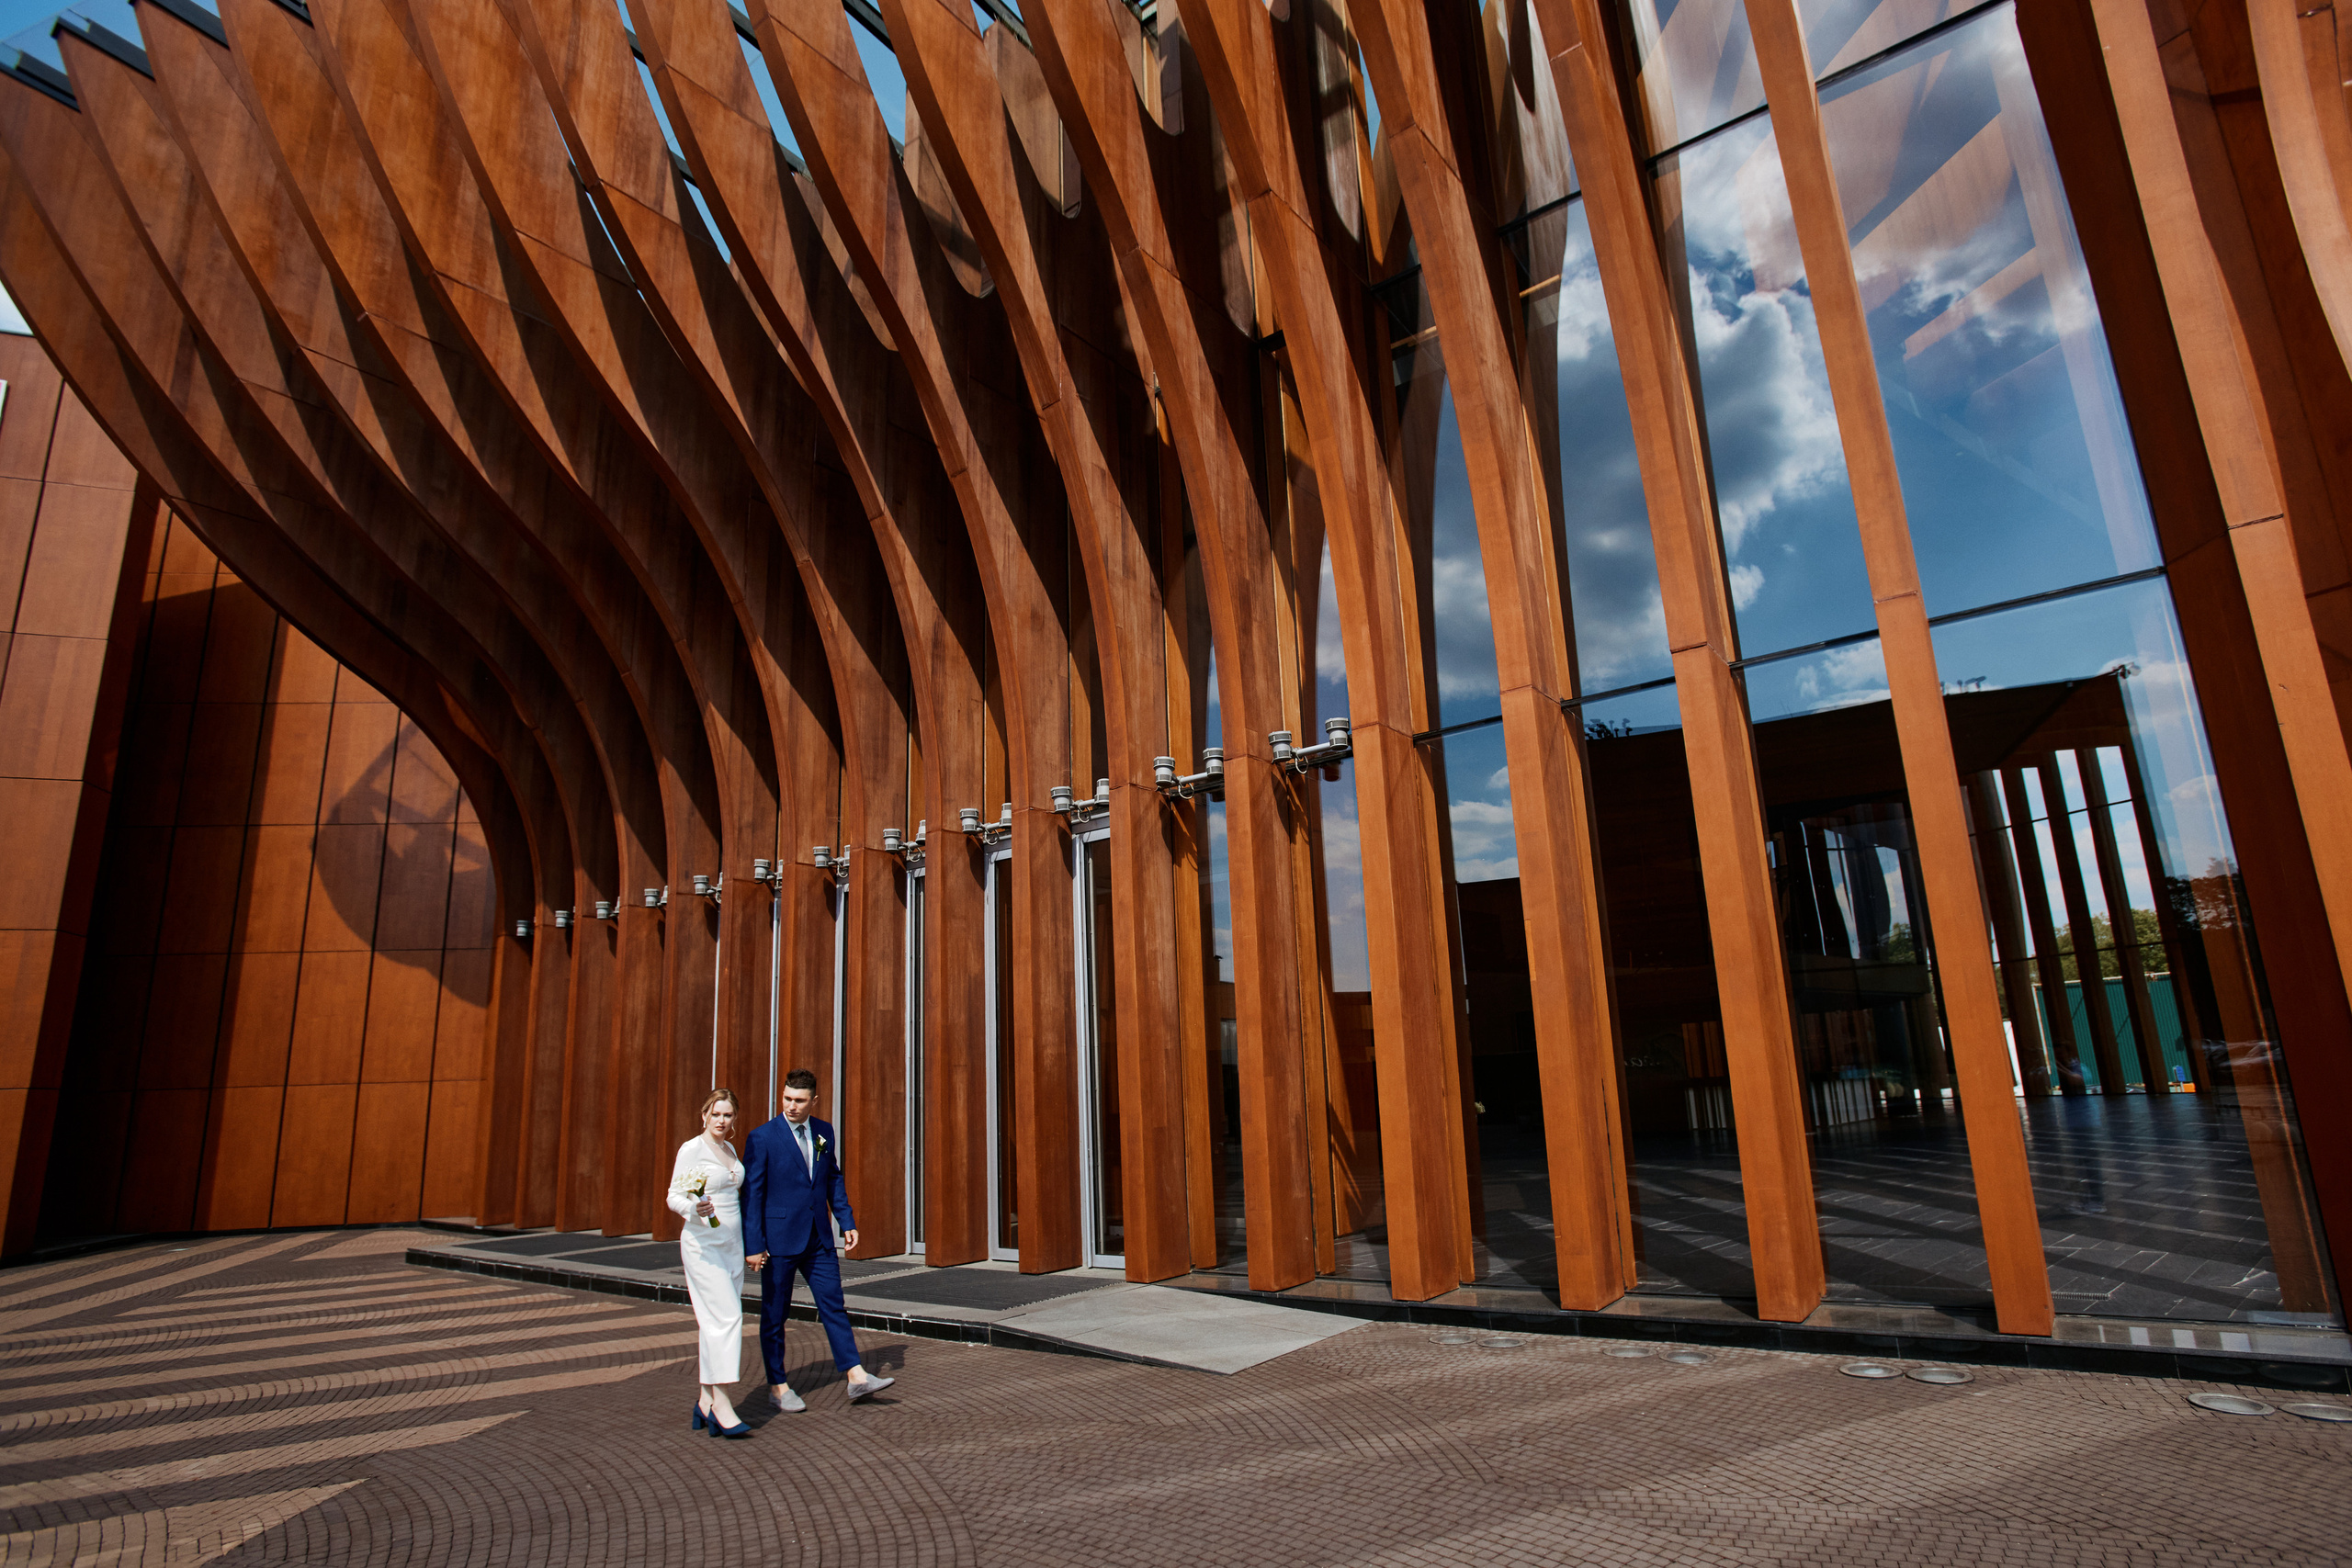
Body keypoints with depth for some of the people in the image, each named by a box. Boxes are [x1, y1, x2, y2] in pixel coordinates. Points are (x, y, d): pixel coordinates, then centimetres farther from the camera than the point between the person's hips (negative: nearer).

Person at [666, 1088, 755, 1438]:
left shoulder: (729, 1149, 13)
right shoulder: (691, 1149, -9)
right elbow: (674, 1197, -11)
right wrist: (695, 1209, -32)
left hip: (732, 1243, 7)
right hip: (702, 1244, -7)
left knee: (717, 1323, 8)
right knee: (725, 1317, -14)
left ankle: (706, 1399, 16)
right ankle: (720, 1403, -11)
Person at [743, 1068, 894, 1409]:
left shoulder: (824, 1132, 5)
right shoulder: (761, 1137, -10)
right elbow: (751, 1194, -10)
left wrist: (846, 1221, 9)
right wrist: (753, 1245, -12)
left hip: (818, 1239, 4)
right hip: (779, 1240, -4)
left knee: (834, 1306, 5)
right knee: (774, 1314, 7)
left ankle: (857, 1378, 8)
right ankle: (778, 1386, 22)